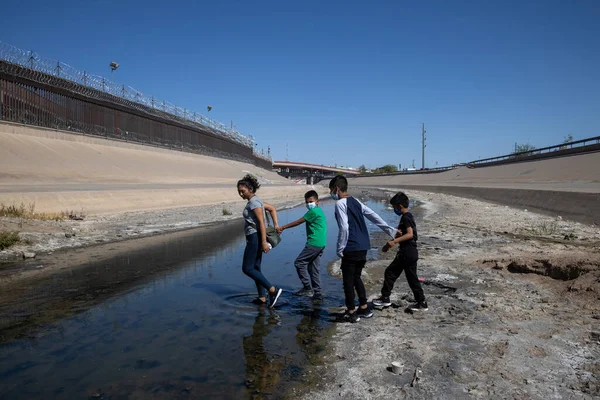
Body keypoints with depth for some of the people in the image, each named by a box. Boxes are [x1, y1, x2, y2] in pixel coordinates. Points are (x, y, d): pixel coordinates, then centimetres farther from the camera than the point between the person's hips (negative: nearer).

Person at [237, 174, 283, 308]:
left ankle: (272, 290, -10)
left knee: (247, 268, -7)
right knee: (255, 268, 14)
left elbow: (262, 222, -23)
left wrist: (264, 242, -26)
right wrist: (276, 225, 16)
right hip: (254, 238, 10)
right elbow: (272, 208, 23)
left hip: (255, 237, -10)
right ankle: (262, 297, 19)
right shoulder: (255, 200, 13)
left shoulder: (254, 202, -16)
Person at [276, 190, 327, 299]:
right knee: (314, 267, 12)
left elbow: (298, 222, -9)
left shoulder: (313, 211, -12)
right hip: (320, 244, 10)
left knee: (299, 263, -3)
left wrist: (283, 227, -3)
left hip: (313, 243, -10)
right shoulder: (318, 211, 18)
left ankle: (307, 288, -2)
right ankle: (317, 293, 16)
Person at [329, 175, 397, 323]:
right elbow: (374, 216, 13)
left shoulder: (340, 203, -11)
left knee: (348, 280, 5)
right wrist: (390, 230, 18)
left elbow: (344, 228, -19)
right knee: (356, 277, 20)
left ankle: (351, 312, 12)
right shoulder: (355, 201, 14)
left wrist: (340, 248, -11)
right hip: (363, 246, 8)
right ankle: (364, 308, 25)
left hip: (351, 248, -8)